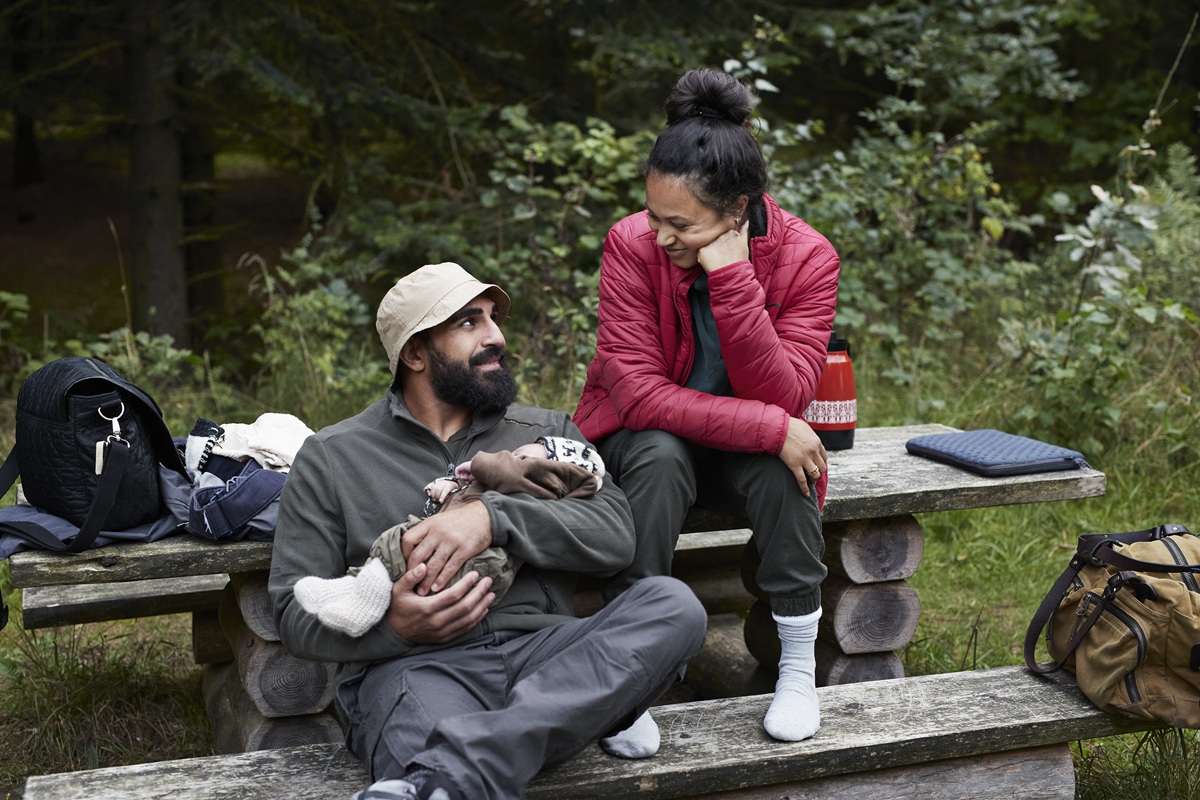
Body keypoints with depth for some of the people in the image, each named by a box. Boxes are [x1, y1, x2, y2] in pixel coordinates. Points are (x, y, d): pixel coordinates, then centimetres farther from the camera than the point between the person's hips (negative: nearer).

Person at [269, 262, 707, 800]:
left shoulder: (546, 432, 21)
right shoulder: (331, 457, 15)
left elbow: (616, 535, 4)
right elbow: (295, 614, 9)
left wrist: (494, 516, -11)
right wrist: (392, 624, -12)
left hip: (543, 656, 6)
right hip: (411, 667, -6)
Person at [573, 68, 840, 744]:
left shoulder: (806, 258, -18)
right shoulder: (632, 245, -21)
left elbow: (782, 398, -27)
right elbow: (639, 392, -26)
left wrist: (733, 279, -36)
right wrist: (770, 428, -33)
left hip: (744, 449, 1)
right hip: (646, 438, -1)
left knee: (783, 464, -31)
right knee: (659, 453, -34)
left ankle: (799, 668, -17)